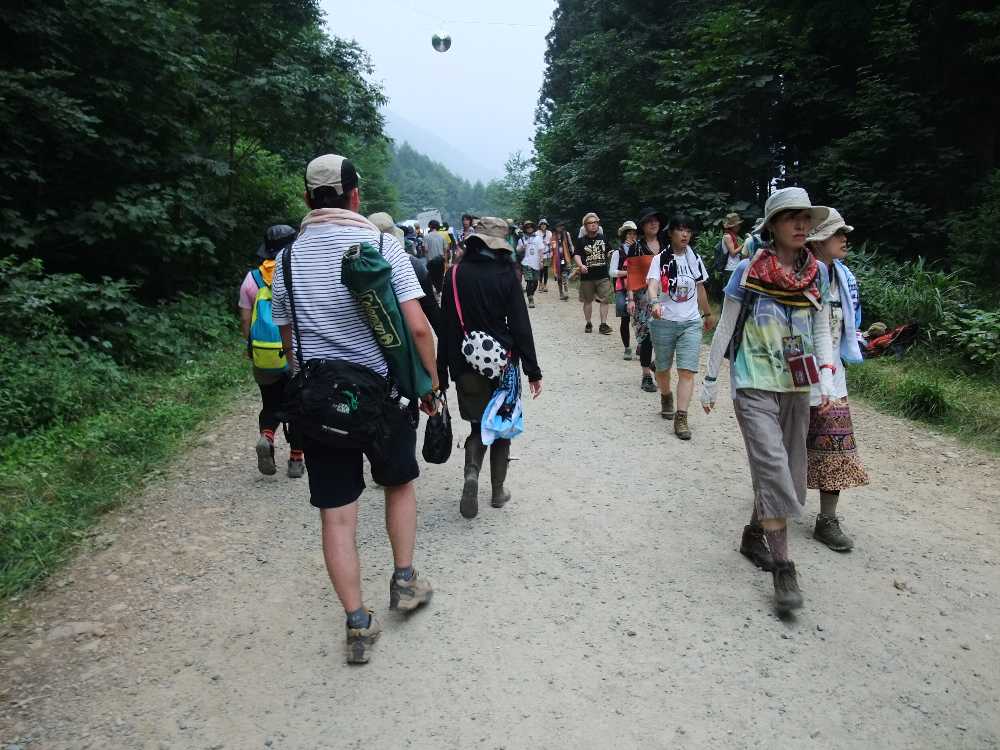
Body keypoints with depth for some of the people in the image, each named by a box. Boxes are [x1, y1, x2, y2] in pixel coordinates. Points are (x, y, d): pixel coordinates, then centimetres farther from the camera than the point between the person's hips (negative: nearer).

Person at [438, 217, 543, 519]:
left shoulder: (455, 275, -3)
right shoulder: (506, 274, -7)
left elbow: (446, 327, -2)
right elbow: (521, 325, -8)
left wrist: (442, 372, 4)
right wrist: (533, 370, -3)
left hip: (467, 365, 1)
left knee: (479, 424, 16)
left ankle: (472, 472, -10)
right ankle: (498, 491, 21)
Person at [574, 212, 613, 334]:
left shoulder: (603, 238, 11)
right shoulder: (581, 240, 1)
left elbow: (607, 255, 20)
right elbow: (576, 255, -9)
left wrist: (611, 254, -2)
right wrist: (581, 265, -27)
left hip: (603, 275, 2)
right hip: (587, 276, -2)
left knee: (604, 300, -3)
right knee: (588, 301, 9)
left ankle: (603, 324, 2)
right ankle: (588, 324, 22)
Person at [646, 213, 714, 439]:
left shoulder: (694, 258, 7)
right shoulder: (660, 259, -5)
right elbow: (652, 284, -22)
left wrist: (707, 314, 25)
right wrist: (655, 302, -42)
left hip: (691, 322, 2)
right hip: (664, 321, -2)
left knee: (687, 371, -10)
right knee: (663, 368, 14)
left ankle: (681, 418, -11)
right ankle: (666, 397, 43)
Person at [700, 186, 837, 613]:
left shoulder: (818, 272, 4)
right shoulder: (748, 271, -8)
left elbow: (822, 330, 10)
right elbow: (725, 329, -3)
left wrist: (826, 380, -1)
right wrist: (710, 382, -1)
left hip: (796, 386, 5)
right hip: (754, 385, -5)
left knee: (788, 471, 10)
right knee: (773, 467, -14)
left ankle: (754, 534, 31)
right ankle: (782, 567, -7)